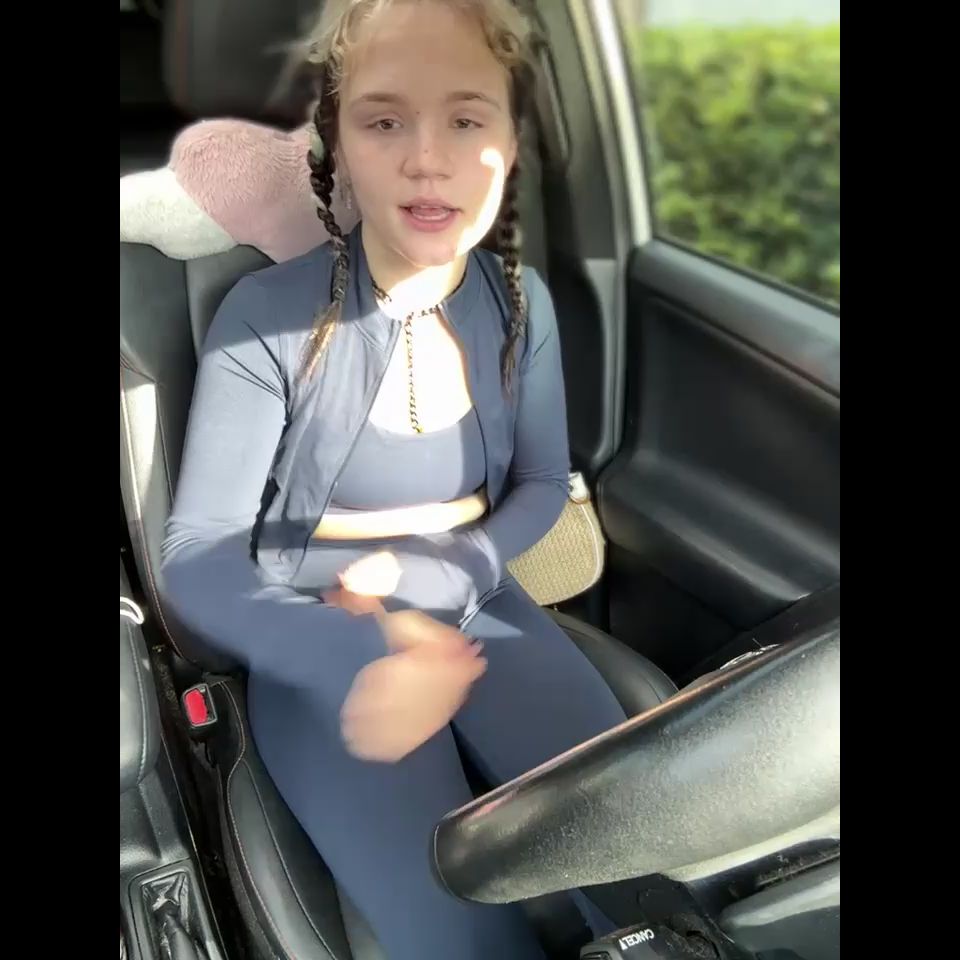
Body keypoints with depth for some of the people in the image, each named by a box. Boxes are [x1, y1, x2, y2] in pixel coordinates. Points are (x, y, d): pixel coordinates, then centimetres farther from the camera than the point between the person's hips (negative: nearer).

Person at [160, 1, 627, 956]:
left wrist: (434, 577, -14)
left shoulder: (521, 304, -5)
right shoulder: (265, 319, -16)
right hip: (317, 640, -3)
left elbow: (542, 486, 6)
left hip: (472, 604, 4)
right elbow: (196, 559, -15)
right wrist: (357, 658, -34)